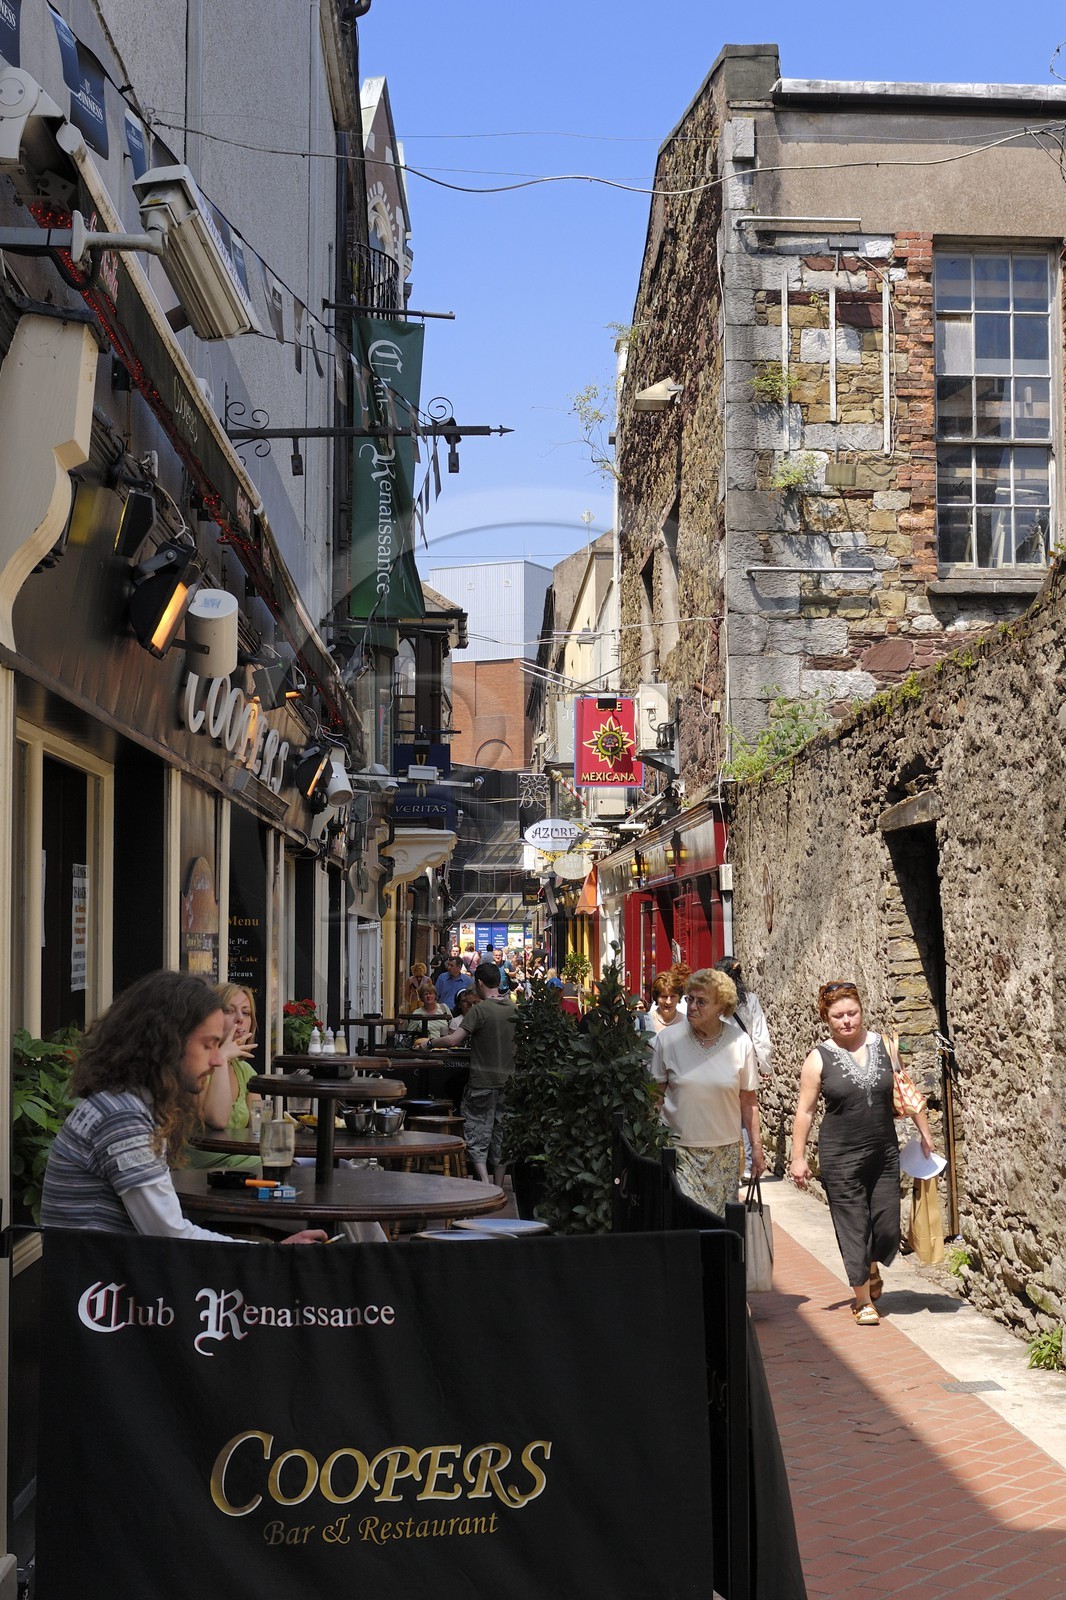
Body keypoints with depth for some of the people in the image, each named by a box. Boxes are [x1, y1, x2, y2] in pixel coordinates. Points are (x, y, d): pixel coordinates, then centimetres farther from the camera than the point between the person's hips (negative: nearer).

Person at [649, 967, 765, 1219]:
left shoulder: (740, 1042, -2)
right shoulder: (666, 1039, -4)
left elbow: (748, 1100, 5)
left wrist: (756, 1146, 5)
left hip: (725, 1151, 1)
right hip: (678, 1149, -1)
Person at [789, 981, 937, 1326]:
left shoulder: (883, 1046, 3)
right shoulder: (819, 1059, -5)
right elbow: (804, 1110, -2)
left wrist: (925, 1133, 11)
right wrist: (798, 1158, -4)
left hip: (884, 1154, 3)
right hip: (841, 1158, -3)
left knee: (887, 1225, 4)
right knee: (853, 1227, 1)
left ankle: (872, 1268, 37)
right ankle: (863, 1300, 15)